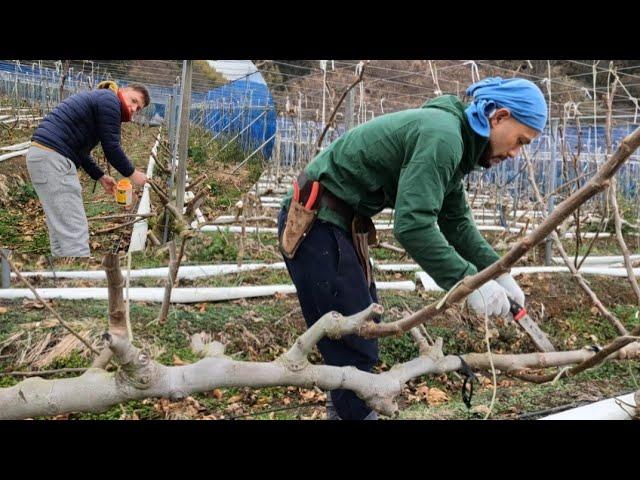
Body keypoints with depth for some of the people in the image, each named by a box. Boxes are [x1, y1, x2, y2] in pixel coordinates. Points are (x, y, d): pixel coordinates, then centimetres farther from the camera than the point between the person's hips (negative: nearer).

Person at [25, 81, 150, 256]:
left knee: (61, 231, 14)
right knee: (75, 232, -10)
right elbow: (111, 147, -6)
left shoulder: (98, 100, 25)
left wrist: (100, 176, 27)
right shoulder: (110, 99, -4)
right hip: (53, 158, -11)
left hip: (41, 155, 11)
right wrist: (132, 173, 7)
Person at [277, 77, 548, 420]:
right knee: (355, 347, -8)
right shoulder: (443, 136, -21)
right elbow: (412, 225, -30)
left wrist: (498, 273, 6)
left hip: (338, 222, 11)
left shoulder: (453, 141, 11)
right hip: (314, 223, -11)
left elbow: (457, 222, 15)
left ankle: (344, 410, 34)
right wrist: (468, 280, -25)